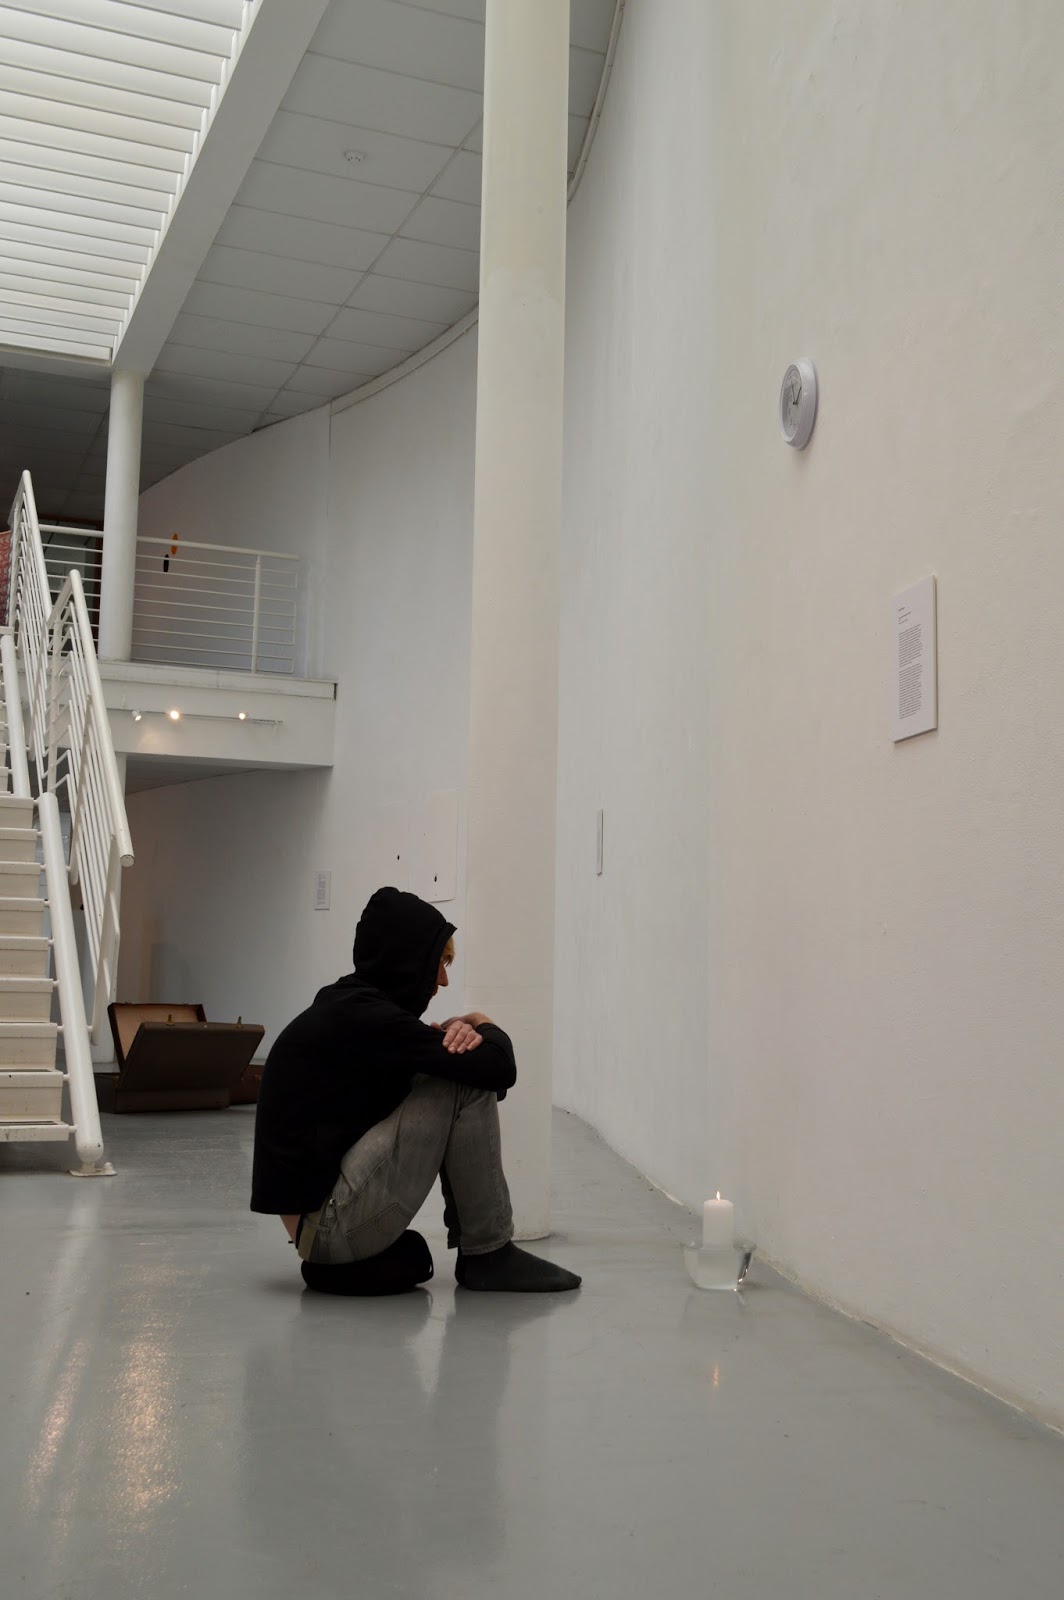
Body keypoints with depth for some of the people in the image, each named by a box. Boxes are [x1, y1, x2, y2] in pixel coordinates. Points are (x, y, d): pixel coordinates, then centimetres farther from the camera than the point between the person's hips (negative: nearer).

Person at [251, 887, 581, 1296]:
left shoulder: (348, 1006, 11)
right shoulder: (366, 1018, -19)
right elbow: (498, 1069, -21)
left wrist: (459, 1033, -7)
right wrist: (487, 1028, 2)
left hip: (317, 1221, 10)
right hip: (330, 1222, -10)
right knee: (467, 1082, -14)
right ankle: (489, 1255, 0)